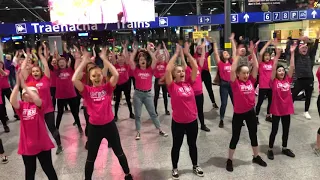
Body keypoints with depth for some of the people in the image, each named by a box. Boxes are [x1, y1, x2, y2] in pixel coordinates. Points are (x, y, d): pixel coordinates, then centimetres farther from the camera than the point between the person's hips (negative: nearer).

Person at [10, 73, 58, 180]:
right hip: (27, 145, 2)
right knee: (30, 171, 19)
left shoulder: (38, 104, -5)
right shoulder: (21, 105, -1)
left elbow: (37, 100, -29)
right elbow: (12, 101, -23)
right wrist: (17, 84, -29)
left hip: (42, 144, -2)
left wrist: (24, 85, -30)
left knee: (48, 169, 12)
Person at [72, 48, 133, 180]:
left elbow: (116, 75, -19)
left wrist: (104, 59, -17)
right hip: (94, 127, -1)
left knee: (119, 152, 19)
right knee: (91, 157, 15)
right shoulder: (87, 90, -5)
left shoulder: (108, 87, -4)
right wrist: (84, 62, -16)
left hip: (109, 125, 1)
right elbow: (74, 80, -20)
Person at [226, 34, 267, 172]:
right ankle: (229, 160, 22)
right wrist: (237, 55, -23)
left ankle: (256, 157, 38)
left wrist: (252, 52, -11)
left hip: (250, 112, 5)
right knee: (235, 137, 6)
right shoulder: (235, 83, -12)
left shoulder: (251, 80, -1)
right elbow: (232, 70, -25)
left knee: (253, 135, 18)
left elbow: (256, 67, -5)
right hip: (238, 113, -4)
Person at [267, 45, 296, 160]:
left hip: (287, 109, 4)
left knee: (286, 130, 16)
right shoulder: (274, 81, -8)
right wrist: (277, 54, -23)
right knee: (274, 130, 6)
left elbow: (292, 67, -3)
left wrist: (292, 53, -8)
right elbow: (274, 68, -18)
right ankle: (270, 149, 21)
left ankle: (284, 148, 34)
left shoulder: (288, 80, 3)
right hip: (276, 109, -4)